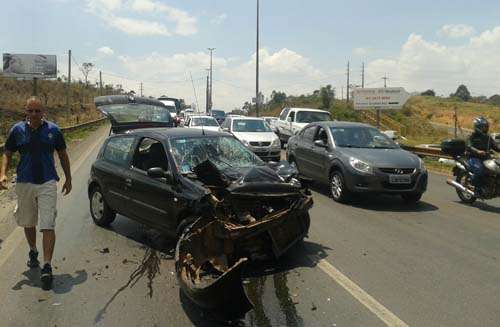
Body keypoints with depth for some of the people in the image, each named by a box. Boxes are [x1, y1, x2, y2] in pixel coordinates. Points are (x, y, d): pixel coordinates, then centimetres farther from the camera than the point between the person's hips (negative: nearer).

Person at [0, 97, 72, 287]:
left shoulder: (53, 130, -2)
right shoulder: (17, 130, 0)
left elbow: (63, 155, 9)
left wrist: (68, 179, 10)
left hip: (47, 183, -2)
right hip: (24, 183, 2)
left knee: (48, 226, -9)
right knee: (28, 223, 18)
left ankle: (47, 266, -5)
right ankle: (33, 252, 42)